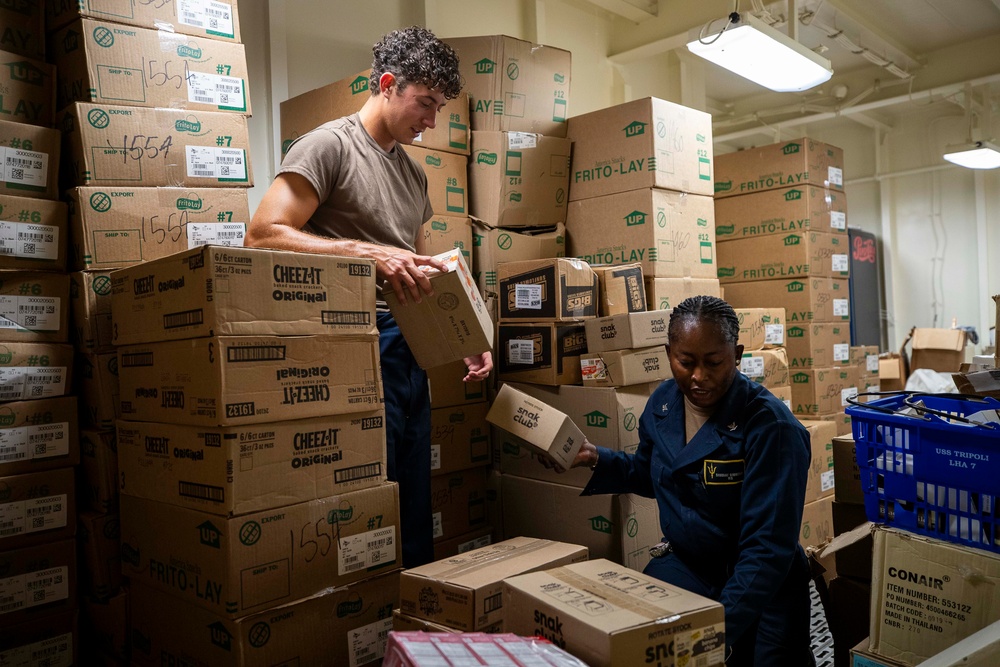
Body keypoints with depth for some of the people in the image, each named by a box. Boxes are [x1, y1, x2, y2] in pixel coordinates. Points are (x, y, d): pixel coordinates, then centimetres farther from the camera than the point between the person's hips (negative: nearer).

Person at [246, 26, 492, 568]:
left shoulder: (414, 172, 21)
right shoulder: (330, 145, -4)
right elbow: (263, 235, -14)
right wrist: (367, 253, -22)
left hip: (409, 351, 8)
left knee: (416, 515, 14)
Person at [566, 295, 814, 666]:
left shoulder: (770, 426, -24)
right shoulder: (662, 402, -5)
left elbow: (767, 545, -27)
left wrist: (723, 628, -34)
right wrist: (598, 460, -3)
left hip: (758, 587, -4)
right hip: (681, 566, 5)